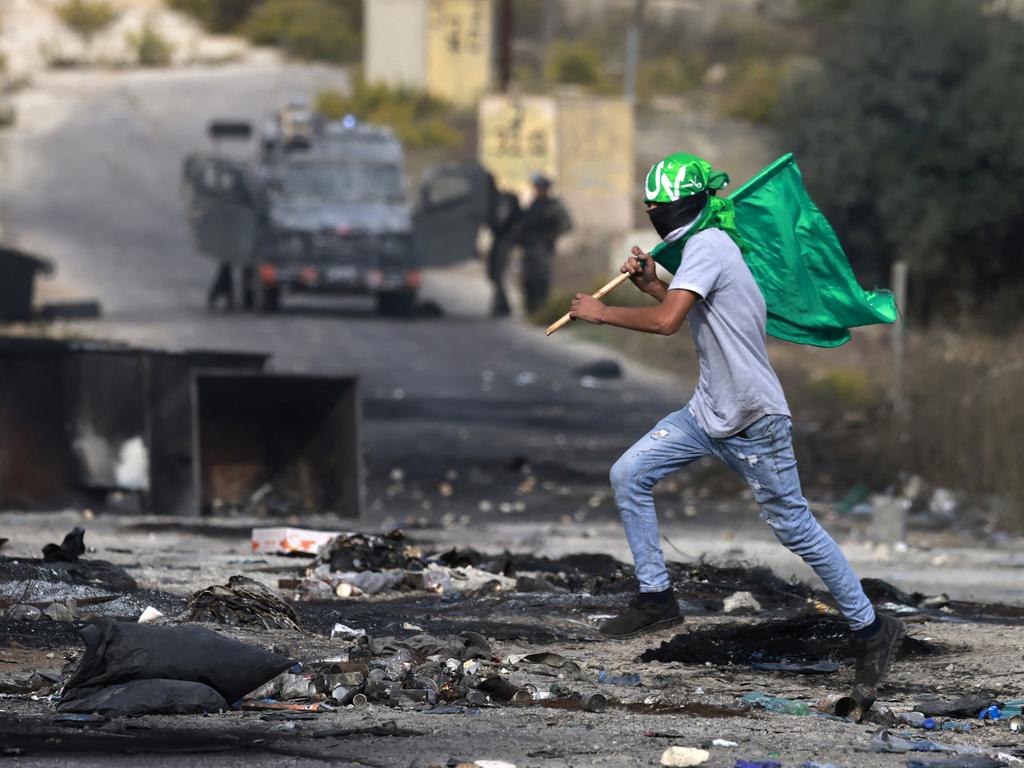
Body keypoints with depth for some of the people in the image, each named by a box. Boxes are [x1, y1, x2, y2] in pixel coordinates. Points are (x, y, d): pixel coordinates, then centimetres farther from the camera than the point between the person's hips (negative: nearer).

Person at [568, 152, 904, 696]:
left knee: (794, 528, -5)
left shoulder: (706, 247, -19)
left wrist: (601, 313, -18)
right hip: (709, 414, 10)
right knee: (629, 475, 4)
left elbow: (667, 321, -30)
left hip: (754, 422, -10)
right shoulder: (709, 243, 12)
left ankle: (870, 627, 5)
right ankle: (655, 597, 10)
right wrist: (652, 284, 14)